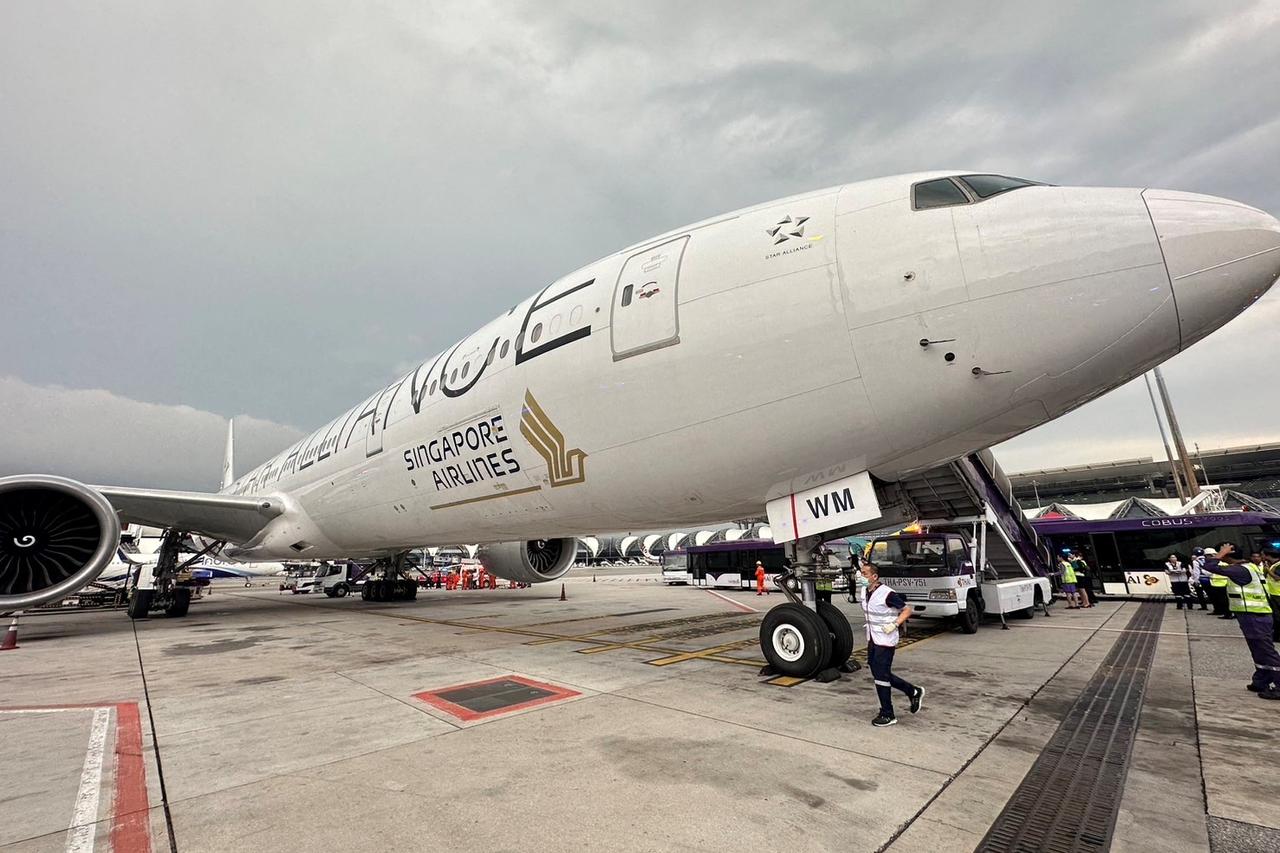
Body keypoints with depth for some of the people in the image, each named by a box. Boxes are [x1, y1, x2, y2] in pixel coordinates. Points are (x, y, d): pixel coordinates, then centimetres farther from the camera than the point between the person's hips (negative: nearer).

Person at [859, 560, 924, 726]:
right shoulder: (865, 592, 2)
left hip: (885, 641, -8)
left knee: (881, 676, -2)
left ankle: (887, 715, 14)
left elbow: (907, 609, -14)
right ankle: (913, 692, 32)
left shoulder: (887, 594, -22)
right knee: (878, 673, 15)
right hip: (872, 640, 8)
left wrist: (894, 625, -24)